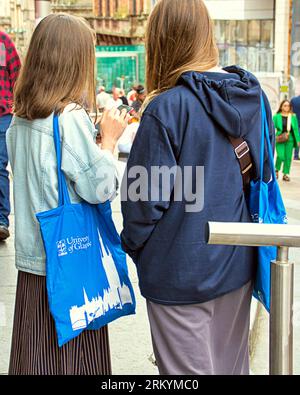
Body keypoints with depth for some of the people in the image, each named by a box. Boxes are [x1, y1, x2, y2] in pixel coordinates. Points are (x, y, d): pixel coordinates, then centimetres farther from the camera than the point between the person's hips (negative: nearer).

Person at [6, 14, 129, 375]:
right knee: (75, 357, 6)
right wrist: (109, 139, -4)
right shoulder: (70, 118, -18)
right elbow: (100, 189, -17)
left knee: (35, 351, 15)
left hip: (32, 254, 7)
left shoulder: (21, 118, 5)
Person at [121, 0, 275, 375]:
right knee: (231, 363, 21)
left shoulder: (167, 108, -22)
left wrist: (133, 244, 2)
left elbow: (147, 196, -17)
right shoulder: (254, 96, -2)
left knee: (189, 369, 10)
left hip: (182, 270, -6)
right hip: (238, 262, 6)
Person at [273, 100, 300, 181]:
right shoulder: (276, 116, -2)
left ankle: (286, 174, 16)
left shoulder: (293, 117, 6)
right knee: (281, 156, -12)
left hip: (290, 139, 3)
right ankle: (277, 170, 15)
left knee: (288, 157, 5)